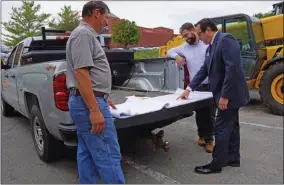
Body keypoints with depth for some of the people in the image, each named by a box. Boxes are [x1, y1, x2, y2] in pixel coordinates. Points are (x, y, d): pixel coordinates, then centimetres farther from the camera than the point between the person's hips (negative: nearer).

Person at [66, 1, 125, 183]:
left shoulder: (86, 34, 20)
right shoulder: (83, 34, -11)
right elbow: (81, 73, -21)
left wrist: (104, 97, 32)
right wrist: (95, 110, -24)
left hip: (86, 102, 11)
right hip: (89, 103, -11)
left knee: (87, 155, 15)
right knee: (109, 156, -5)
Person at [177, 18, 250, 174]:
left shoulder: (226, 39, -18)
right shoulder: (211, 47, 13)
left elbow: (233, 68, -26)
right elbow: (204, 70, 15)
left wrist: (225, 95, -25)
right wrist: (189, 89, 10)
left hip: (230, 94, -10)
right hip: (226, 94, 10)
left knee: (221, 129, -2)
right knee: (231, 127, 17)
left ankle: (216, 164, 10)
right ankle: (233, 158, 30)